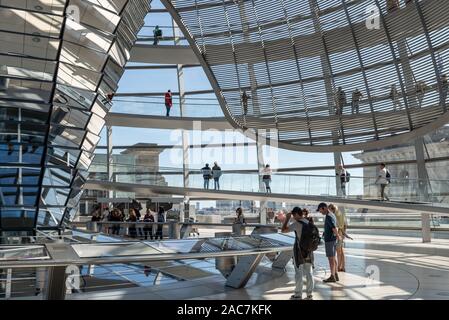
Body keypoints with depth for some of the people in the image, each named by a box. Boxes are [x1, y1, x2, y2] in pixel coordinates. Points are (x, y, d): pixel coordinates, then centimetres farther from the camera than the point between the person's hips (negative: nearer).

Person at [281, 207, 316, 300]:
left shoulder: (297, 223, -17)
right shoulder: (309, 223, 5)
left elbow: (283, 230, -16)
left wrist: (287, 218, -7)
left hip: (299, 250, -6)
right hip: (309, 251, 6)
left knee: (299, 272, 3)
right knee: (309, 272, 12)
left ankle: (298, 295, 10)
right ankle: (309, 294, 19)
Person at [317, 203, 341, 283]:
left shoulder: (328, 217, -16)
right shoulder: (333, 215, 15)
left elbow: (334, 228, -26)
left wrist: (338, 236, -14)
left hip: (329, 240, -9)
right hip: (333, 240, 9)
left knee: (331, 258, -4)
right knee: (333, 258, 13)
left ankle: (332, 277, 0)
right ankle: (335, 275, 18)